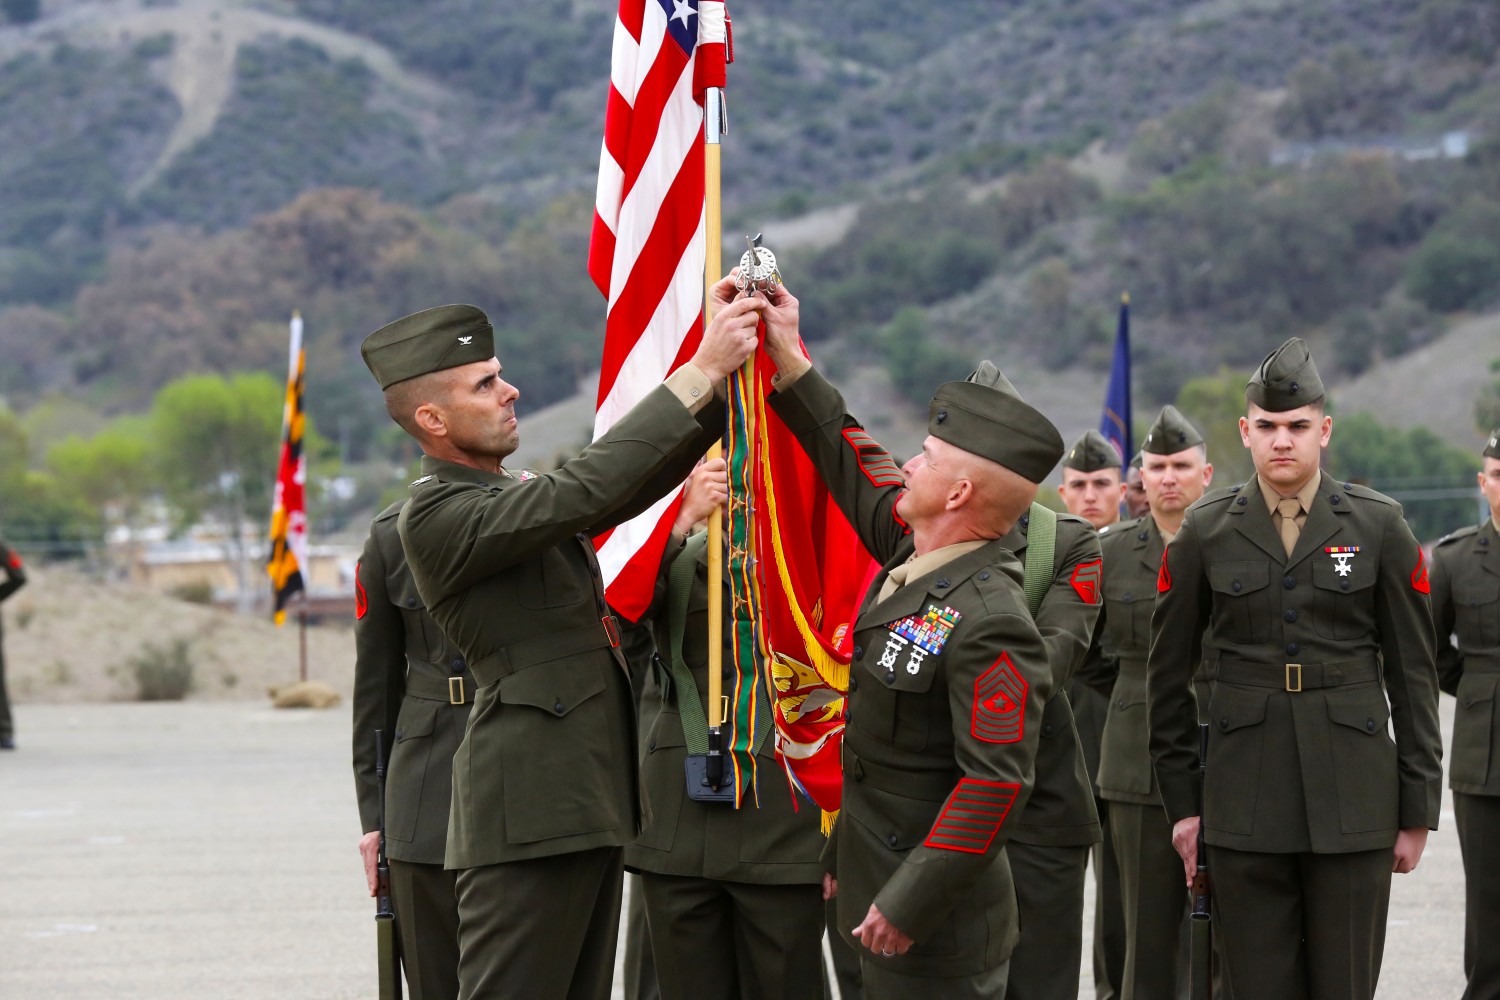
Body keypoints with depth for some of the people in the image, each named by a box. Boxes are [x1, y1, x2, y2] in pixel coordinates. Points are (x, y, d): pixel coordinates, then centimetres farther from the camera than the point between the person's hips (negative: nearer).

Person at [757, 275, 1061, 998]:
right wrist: (787, 358, 21)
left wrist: (909, 904, -23)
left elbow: (996, 786, -25)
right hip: (878, 886, 9)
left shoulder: (991, 624, -23)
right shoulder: (914, 554, 4)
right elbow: (858, 471, 20)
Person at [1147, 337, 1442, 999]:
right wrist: (1181, 800, 6)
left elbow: (1412, 673, 3)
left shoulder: (1378, 526, 1)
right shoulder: (1205, 532, 3)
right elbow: (1168, 674, 9)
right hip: (1244, 806, 1)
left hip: (1354, 798, -1)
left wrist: (1418, 810, 1)